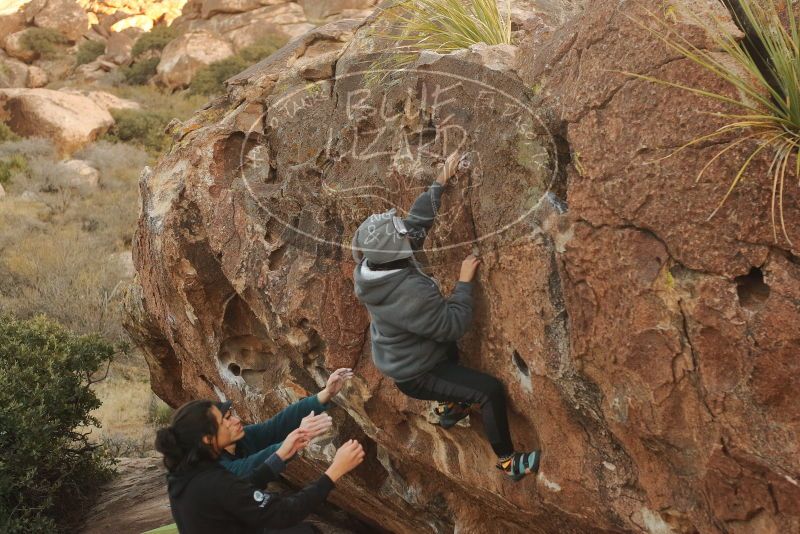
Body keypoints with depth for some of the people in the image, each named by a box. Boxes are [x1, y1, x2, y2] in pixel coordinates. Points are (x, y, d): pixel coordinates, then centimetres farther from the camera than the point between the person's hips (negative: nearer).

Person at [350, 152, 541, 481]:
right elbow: (454, 325, -30)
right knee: (491, 391, -9)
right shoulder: (410, 294, -40)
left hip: (397, 357, 9)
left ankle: (448, 408, 54)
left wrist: (440, 184, -5)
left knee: (449, 350, 37)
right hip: (415, 375, -9)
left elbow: (416, 221, -4)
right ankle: (508, 462, 7)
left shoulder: (370, 267, -15)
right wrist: (464, 281, -23)